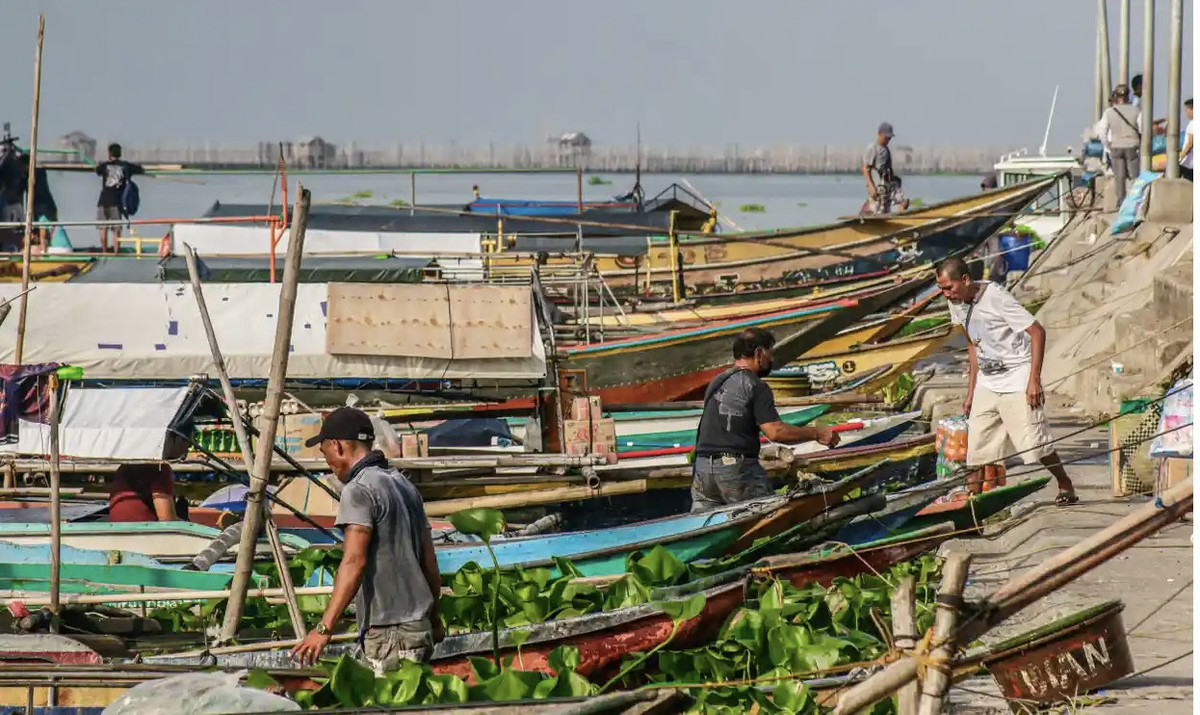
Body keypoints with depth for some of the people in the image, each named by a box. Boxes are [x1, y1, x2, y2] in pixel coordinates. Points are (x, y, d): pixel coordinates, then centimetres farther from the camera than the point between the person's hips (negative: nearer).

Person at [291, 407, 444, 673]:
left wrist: (324, 629, -27)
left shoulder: (359, 490, -11)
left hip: (388, 632, -9)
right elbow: (429, 559, 21)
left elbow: (354, 562, -22)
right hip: (419, 627, 9)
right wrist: (434, 618, 32)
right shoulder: (404, 484, 17)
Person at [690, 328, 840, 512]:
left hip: (702, 469, 7)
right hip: (737, 469, -7)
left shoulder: (717, 382, 16)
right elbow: (775, 431, -16)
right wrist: (816, 434, -9)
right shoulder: (756, 387, -7)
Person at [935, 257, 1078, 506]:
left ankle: (1066, 487, 12)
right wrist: (970, 393, 16)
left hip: (1017, 378, -7)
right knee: (978, 447, -1)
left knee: (1033, 443, -9)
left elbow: (1037, 332, -18)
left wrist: (1034, 380, -22)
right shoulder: (957, 305, 3)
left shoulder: (996, 298, -20)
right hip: (987, 381, 7)